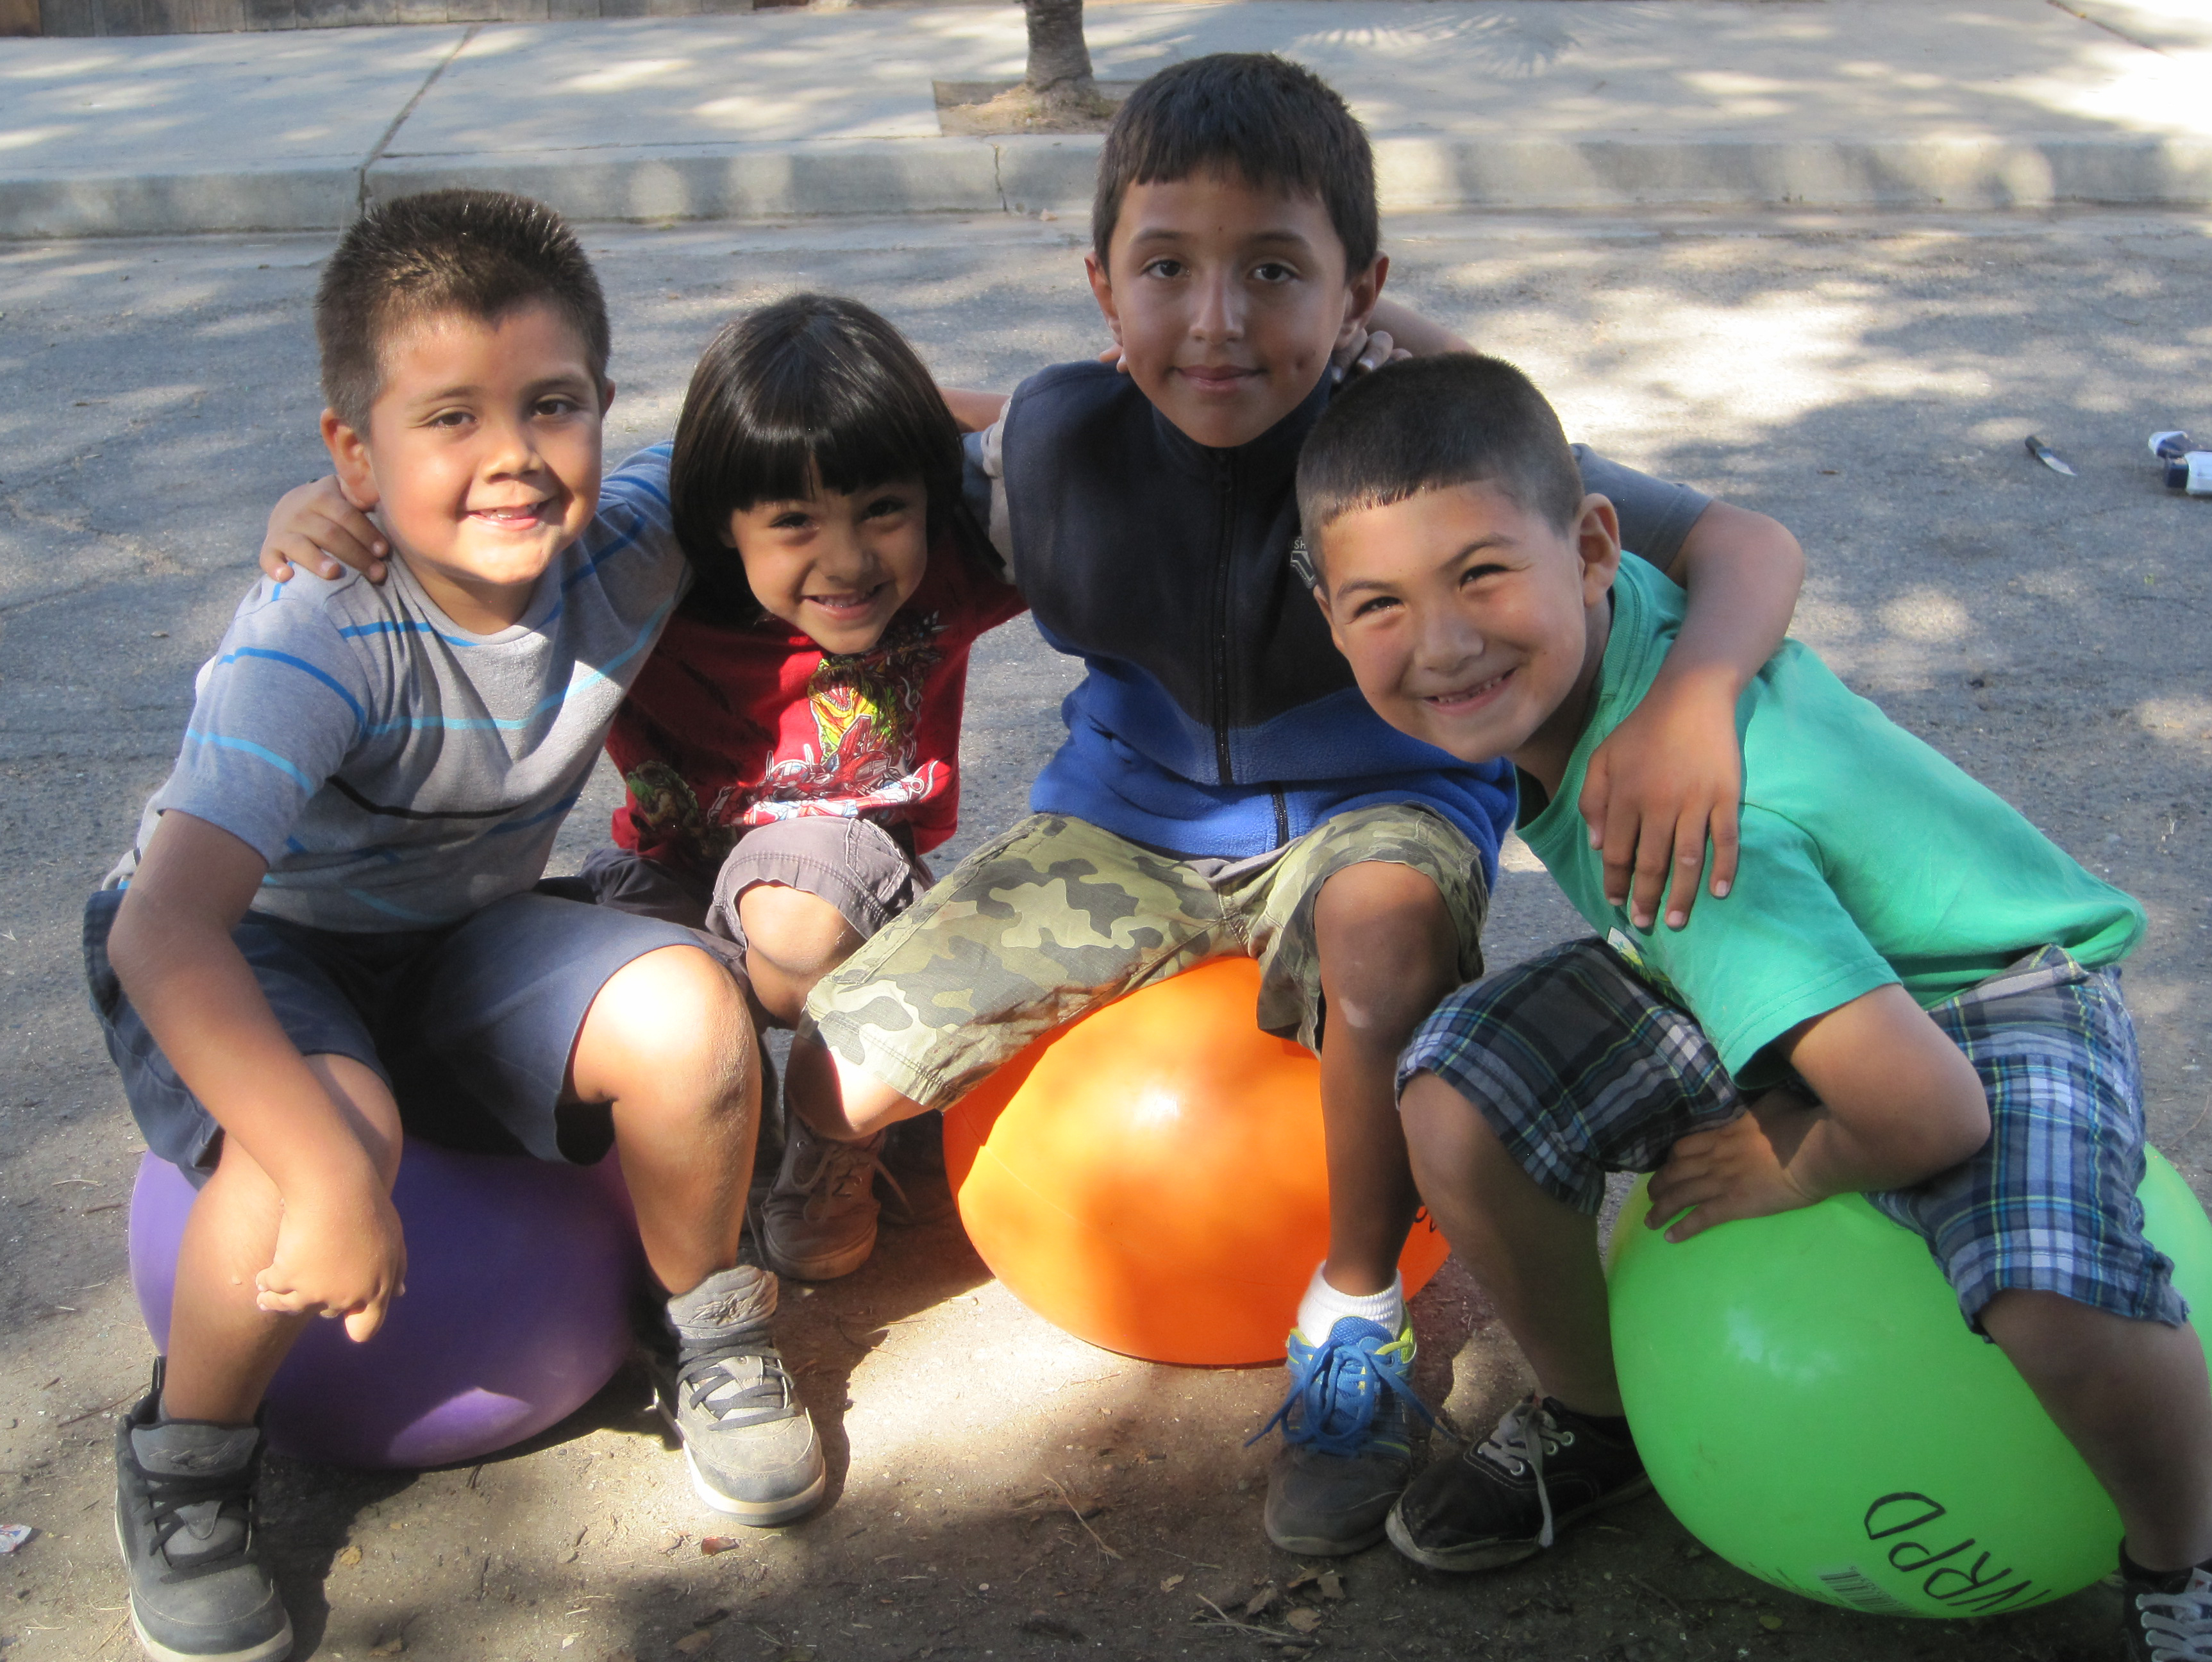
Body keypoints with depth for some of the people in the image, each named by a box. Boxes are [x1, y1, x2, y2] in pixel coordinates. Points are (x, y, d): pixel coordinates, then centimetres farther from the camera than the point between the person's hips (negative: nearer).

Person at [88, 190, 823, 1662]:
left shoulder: (631, 544, -18)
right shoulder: (319, 639, -33)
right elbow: (162, 928, -41)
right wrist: (333, 1174, -47)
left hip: (460, 940, 4)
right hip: (237, 952, -4)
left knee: (686, 1013, -24)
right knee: (332, 1124, -36)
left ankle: (711, 1335, 4)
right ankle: (188, 1460, -6)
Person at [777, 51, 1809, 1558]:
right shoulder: (1057, 442, -16)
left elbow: (1744, 545, -29)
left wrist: (1694, 695, -48)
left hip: (1373, 806, -2)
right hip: (1136, 812, 3)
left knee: (1384, 908, -42)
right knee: (831, 1084, -11)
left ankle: (1357, 1322, -16)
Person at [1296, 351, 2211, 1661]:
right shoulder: (1583, 602, -18)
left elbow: (1929, 1110, -40)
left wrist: (1790, 1172, -19)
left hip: (1985, 996, -7)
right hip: (1789, 956, 7)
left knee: (2067, 1314, -37)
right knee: (1455, 1102, -15)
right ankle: (1598, 1423, 12)